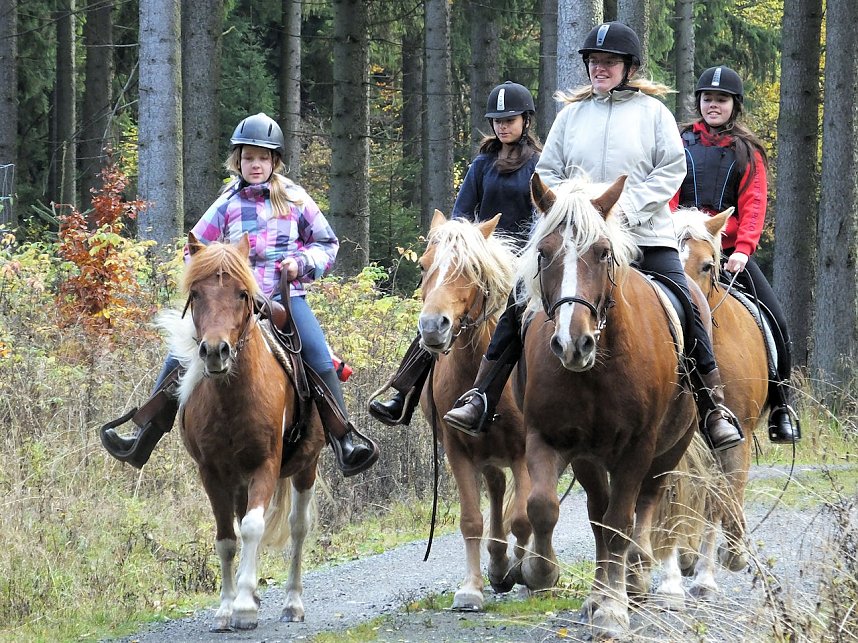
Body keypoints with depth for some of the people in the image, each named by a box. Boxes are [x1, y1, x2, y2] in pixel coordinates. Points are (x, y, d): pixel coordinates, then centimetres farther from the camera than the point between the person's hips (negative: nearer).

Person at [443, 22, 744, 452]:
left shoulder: (652, 111, 6)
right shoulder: (573, 113, 12)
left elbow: (672, 170, 0)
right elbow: (547, 172, 14)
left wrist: (628, 206, -13)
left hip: (645, 236, -2)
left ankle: (713, 407, -2)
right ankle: (482, 398, -5)